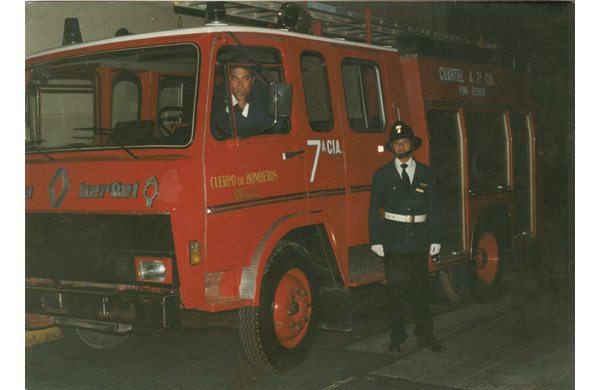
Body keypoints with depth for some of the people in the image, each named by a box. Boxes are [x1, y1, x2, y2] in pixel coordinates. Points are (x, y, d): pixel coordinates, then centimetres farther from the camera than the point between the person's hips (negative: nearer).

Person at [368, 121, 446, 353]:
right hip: (393, 238, -1)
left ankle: (425, 336, 13)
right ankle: (397, 336, 11)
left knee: (420, 289, 5)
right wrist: (376, 240, -3)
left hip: (419, 239, 1)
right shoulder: (382, 175, 5)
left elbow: (434, 209, 8)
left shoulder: (425, 173, 9)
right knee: (395, 288, 1)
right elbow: (374, 210, 3)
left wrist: (435, 239, 2)